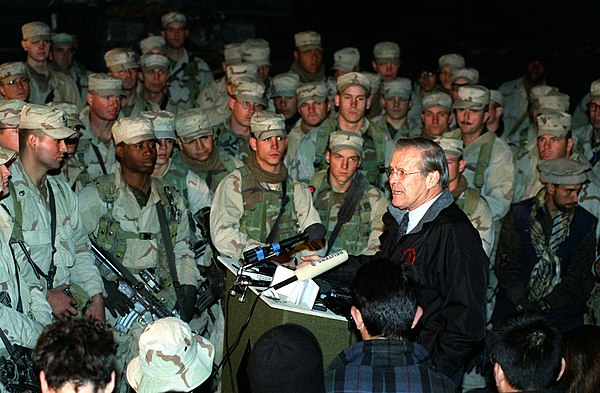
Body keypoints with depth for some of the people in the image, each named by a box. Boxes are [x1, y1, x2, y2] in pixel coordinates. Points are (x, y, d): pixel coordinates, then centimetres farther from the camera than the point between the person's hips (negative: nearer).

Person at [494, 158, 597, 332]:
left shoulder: (586, 223, 5)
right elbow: (506, 265, -3)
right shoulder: (519, 214, 3)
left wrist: (546, 304, -11)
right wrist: (524, 304, -15)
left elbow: (580, 276, 0)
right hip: (514, 306, 0)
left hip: (561, 308, 0)